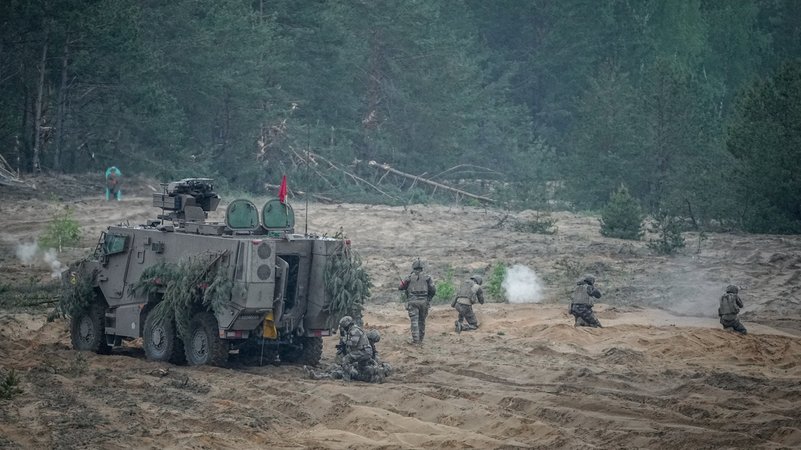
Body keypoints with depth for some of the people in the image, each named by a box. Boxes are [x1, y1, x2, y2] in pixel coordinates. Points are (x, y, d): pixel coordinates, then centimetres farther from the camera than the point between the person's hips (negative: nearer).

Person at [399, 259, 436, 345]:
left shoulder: (409, 277, 1)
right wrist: (429, 299, 18)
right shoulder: (427, 277, 5)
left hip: (413, 302, -2)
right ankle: (420, 339, 20)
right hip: (424, 302, 2)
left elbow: (401, 287, 4)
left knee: (414, 321, -3)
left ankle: (415, 340, -11)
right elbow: (433, 290, 3)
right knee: (422, 321, 15)